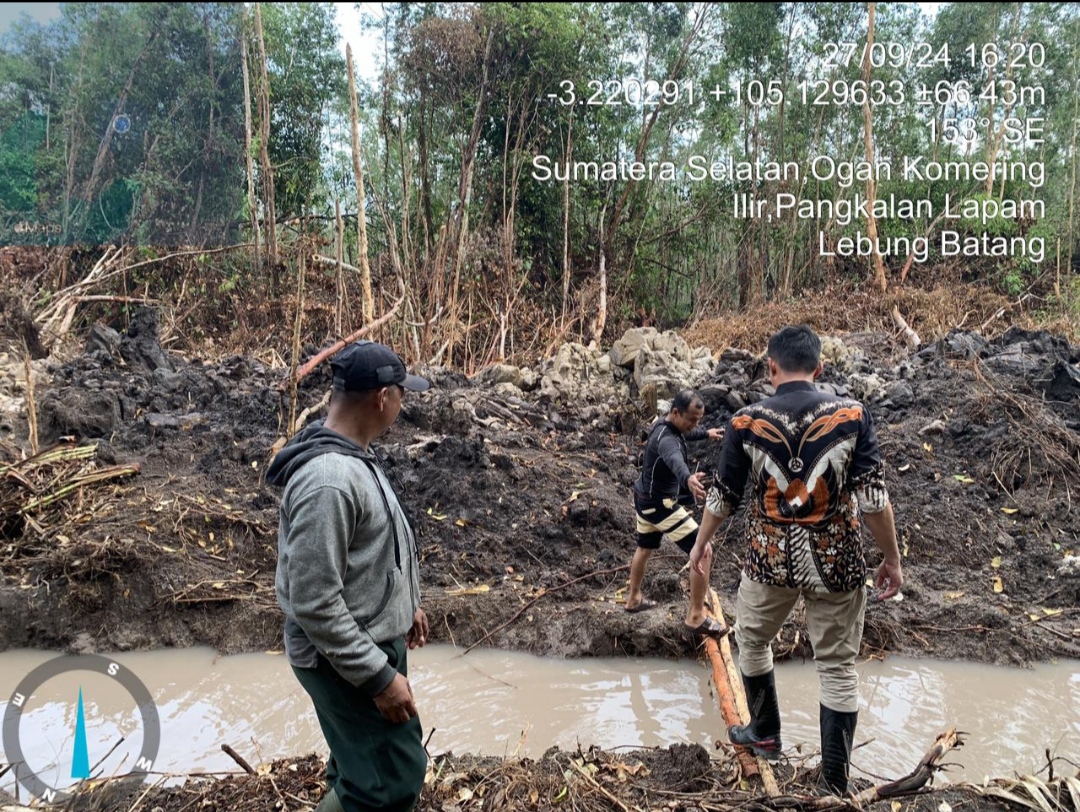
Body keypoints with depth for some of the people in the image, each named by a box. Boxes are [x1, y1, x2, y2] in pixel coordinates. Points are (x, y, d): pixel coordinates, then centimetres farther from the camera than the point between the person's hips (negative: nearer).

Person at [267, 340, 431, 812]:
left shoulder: (350, 455, 3)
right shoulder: (329, 480, -30)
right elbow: (315, 602, -28)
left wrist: (407, 602, 23)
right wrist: (378, 676, -23)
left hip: (371, 641, 10)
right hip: (345, 658, -10)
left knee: (361, 766, 24)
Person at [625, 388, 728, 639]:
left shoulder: (665, 426, 0)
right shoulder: (665, 438, -31)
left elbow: (685, 435, 27)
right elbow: (675, 459, -57)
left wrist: (706, 434, 42)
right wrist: (688, 479, -77)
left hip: (646, 500, 10)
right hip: (661, 505, -10)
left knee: (644, 548, 29)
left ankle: (634, 599, 49)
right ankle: (696, 617, 1)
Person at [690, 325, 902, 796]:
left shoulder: (746, 422, -7)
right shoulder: (851, 416, -9)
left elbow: (723, 496, 1)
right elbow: (873, 497, -10)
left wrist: (701, 543, 18)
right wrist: (891, 559, 3)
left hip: (771, 556, 0)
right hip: (835, 559, 0)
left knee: (751, 640, 26)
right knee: (837, 667, 13)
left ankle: (764, 734, 43)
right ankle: (834, 785, 20)